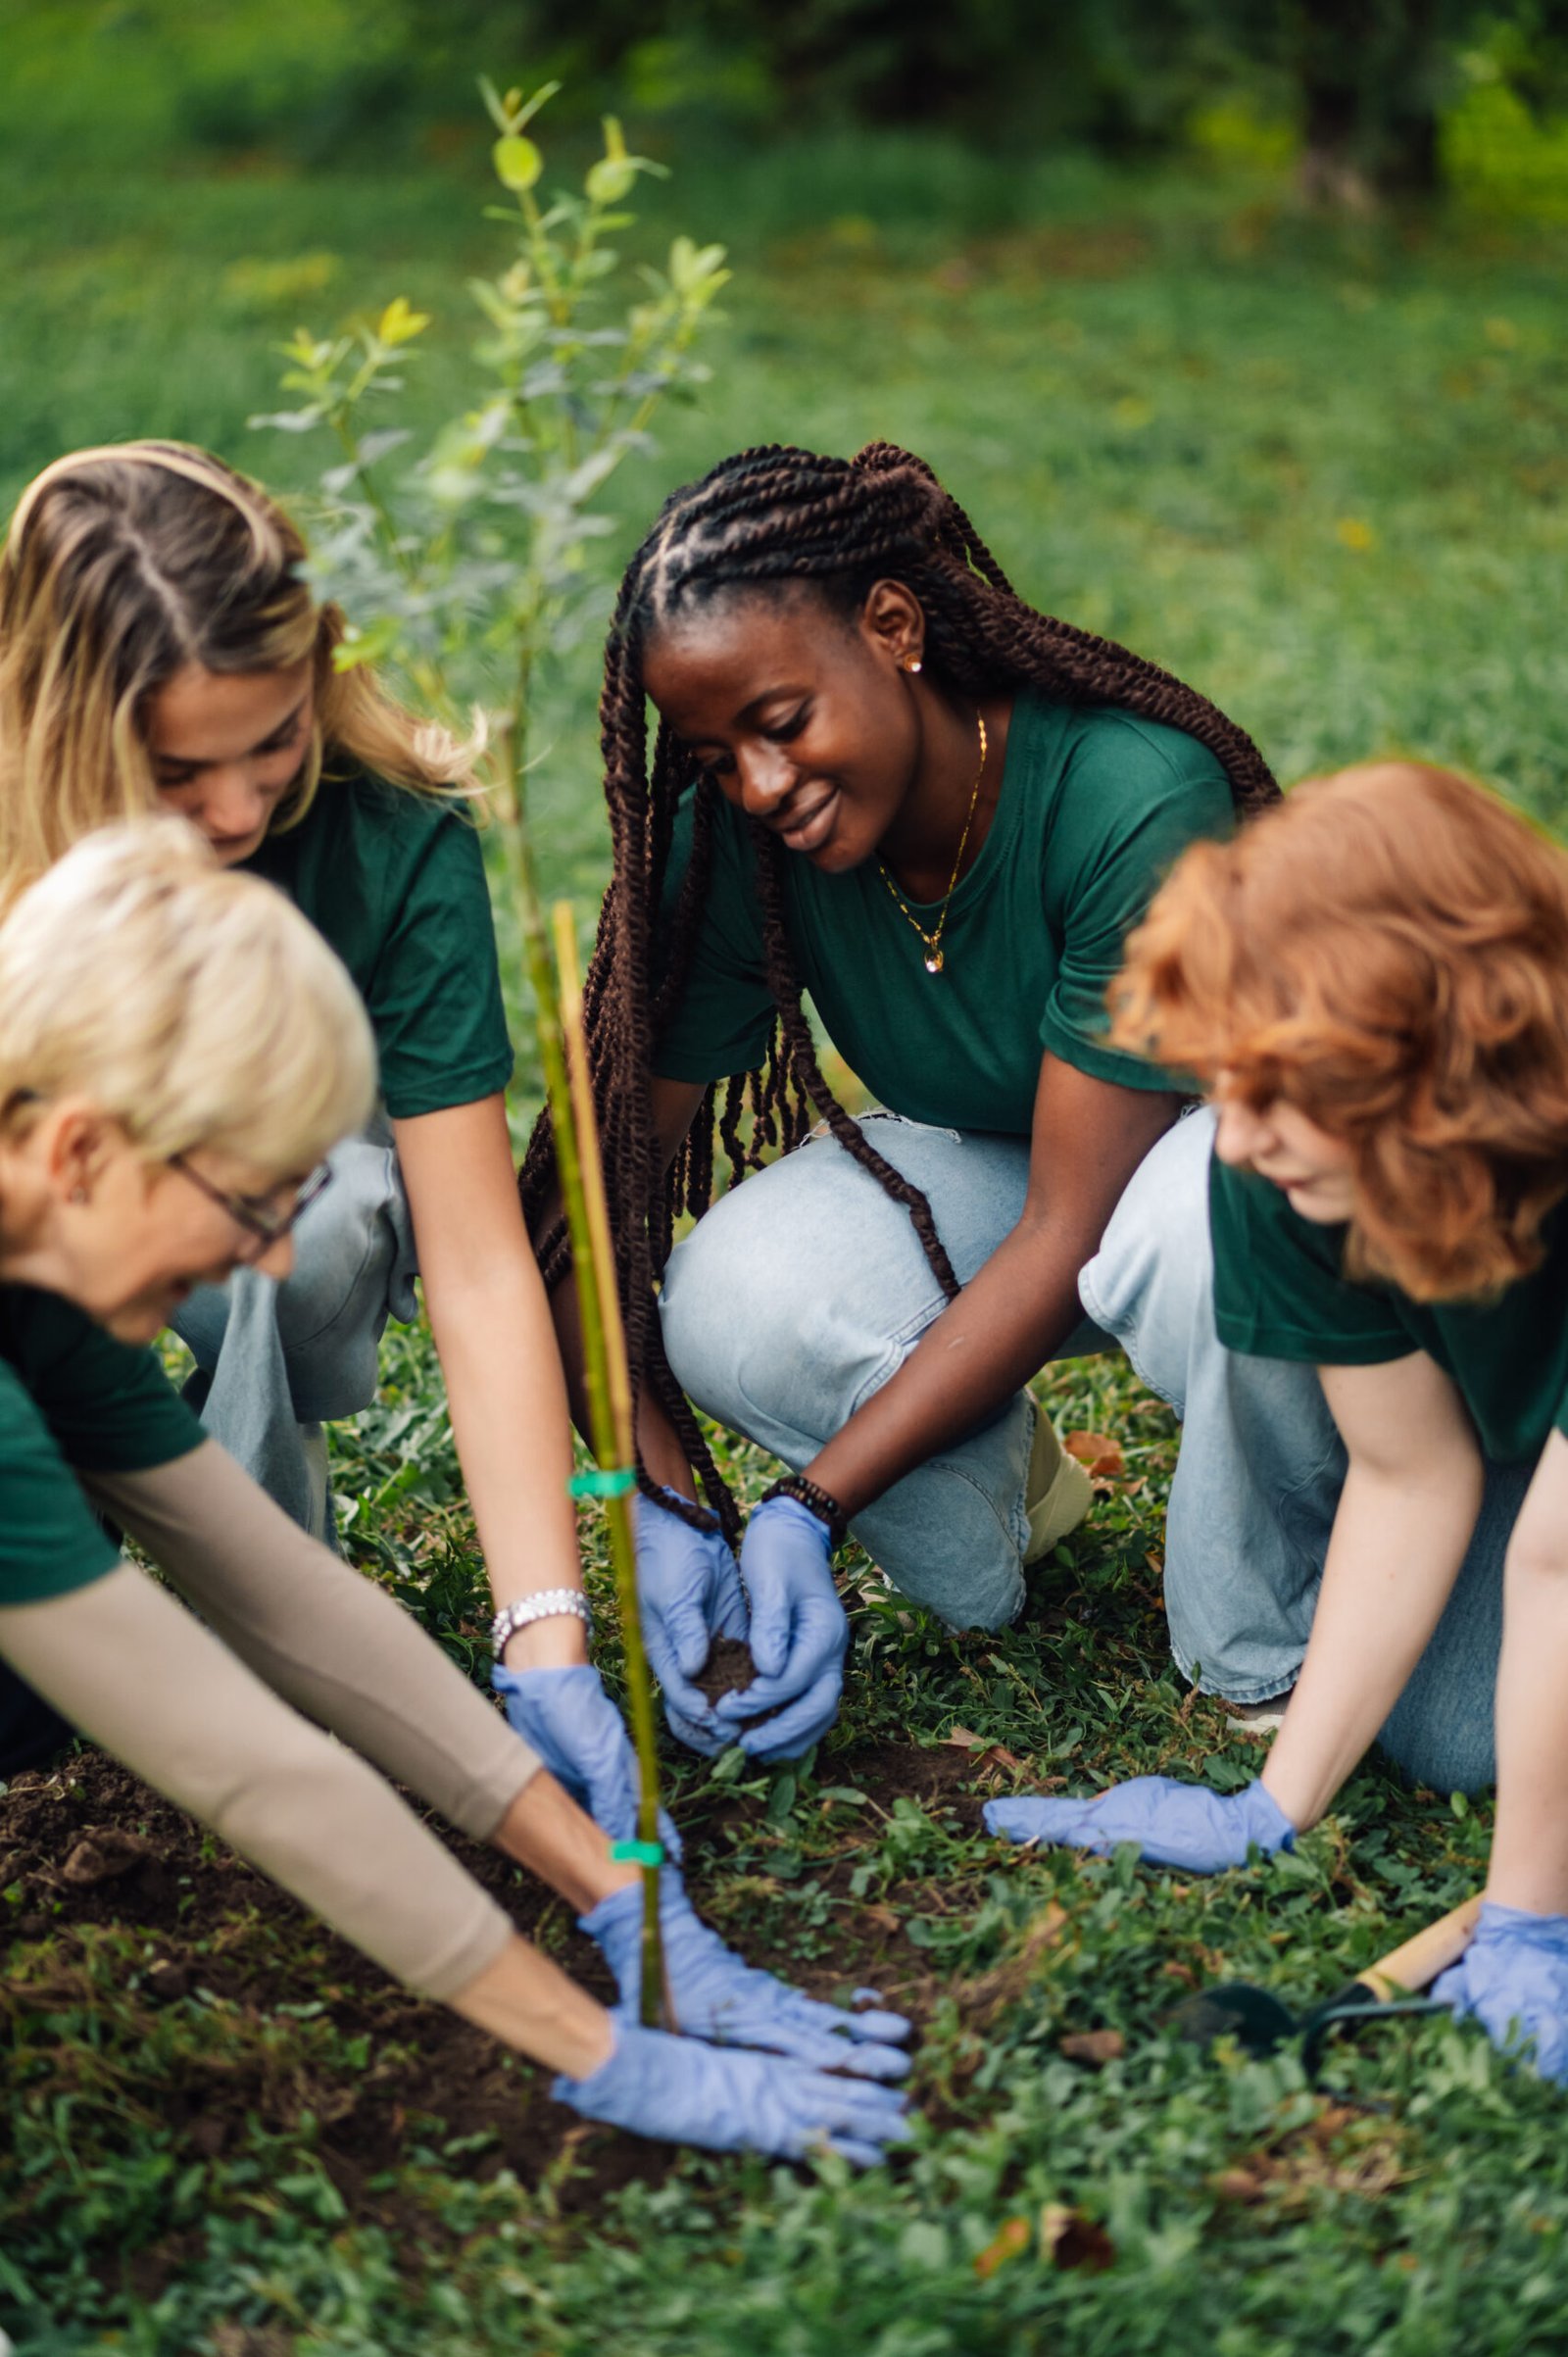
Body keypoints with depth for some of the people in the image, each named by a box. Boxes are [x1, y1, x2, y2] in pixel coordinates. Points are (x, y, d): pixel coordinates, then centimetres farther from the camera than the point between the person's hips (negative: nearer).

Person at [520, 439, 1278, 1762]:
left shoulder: (1132, 797, -32)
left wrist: (810, 1508, -35)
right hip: (992, 1175, 4)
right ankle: (997, 1484, 3)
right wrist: (665, 1509, -31)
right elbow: (609, 1170, -18)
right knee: (739, 1298, -29)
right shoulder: (736, 848, -19)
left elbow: (1074, 1228, -32)